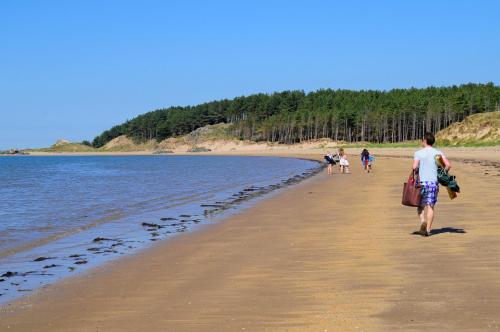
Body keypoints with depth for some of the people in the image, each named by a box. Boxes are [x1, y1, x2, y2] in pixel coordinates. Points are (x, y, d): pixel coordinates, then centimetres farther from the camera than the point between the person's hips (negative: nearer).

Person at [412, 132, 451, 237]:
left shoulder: (418, 153, -3)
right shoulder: (438, 153, 4)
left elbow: (415, 167, -15)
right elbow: (448, 165, -5)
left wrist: (416, 172, 6)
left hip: (422, 182, -2)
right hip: (434, 182, 2)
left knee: (420, 205, 11)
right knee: (430, 206, 4)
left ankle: (423, 220, -15)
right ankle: (428, 229, 0)